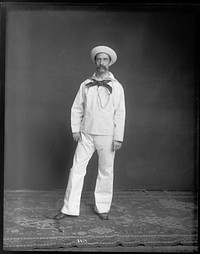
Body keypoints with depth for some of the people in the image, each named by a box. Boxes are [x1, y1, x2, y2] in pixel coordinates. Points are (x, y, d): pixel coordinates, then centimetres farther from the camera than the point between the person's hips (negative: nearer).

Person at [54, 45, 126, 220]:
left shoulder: (116, 86, 2)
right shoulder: (86, 85, 8)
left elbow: (120, 113, -2)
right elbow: (77, 108, 12)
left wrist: (118, 137, -7)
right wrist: (75, 129, 2)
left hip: (107, 135, -2)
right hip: (86, 134, 2)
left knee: (106, 171, 4)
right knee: (77, 168, -1)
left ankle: (102, 207, 18)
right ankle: (70, 208, 6)